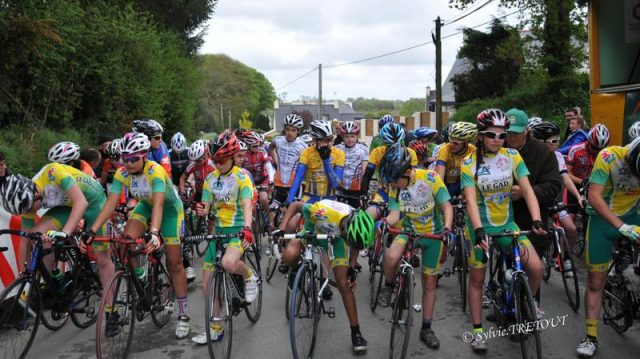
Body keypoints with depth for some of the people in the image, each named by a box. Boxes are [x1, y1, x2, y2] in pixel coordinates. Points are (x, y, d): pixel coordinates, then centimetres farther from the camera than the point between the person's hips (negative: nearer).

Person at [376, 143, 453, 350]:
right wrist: (386, 222, -39)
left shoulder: (430, 178, -21)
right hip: (408, 230, 1)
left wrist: (447, 226, -35)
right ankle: (388, 286, 0)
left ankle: (426, 329, 22)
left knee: (429, 282, 7)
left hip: (432, 234, -1)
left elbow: (446, 205, -17)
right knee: (391, 257, -33)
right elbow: (395, 213, -16)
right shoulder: (394, 186, -12)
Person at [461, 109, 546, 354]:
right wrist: (479, 230, -34)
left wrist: (537, 220, -27)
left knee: (536, 268, -13)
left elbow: (527, 190, -11)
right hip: (480, 226, -2)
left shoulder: (513, 157, -5)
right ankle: (478, 330, 21)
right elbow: (470, 200, -19)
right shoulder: (469, 163, -11)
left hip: (507, 224, 2)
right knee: (477, 279, 6)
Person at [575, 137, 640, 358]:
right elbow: (594, 197, -28)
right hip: (603, 218, -3)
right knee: (595, 281, 1)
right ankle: (591, 337, 11)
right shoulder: (609, 157, -24)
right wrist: (621, 226, -38)